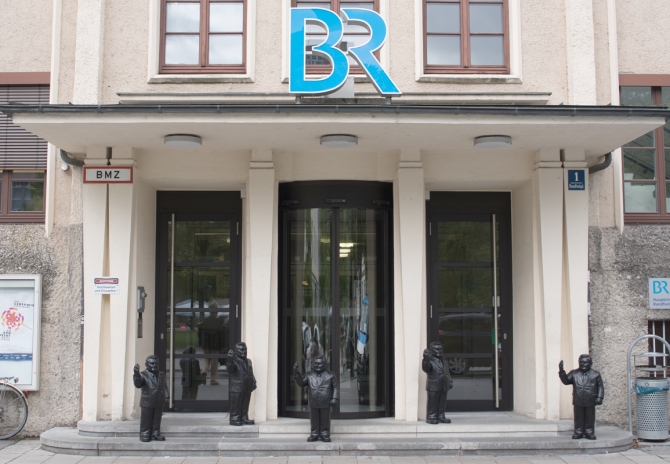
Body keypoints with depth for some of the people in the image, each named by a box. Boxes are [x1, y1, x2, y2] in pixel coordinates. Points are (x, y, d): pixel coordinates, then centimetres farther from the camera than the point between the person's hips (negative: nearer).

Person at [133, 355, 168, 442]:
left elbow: (164, 386, 24)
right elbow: (138, 384, -22)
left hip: (159, 403, 4)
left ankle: (155, 434, 17)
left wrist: (165, 396, 13)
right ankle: (145, 435, 10)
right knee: (146, 420, 1)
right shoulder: (144, 375, -4)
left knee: (157, 420, 8)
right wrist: (136, 374, -37)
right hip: (147, 403, -4)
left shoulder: (161, 375, 13)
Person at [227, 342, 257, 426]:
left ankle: (244, 419, 19)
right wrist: (230, 361, -36)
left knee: (245, 405, 11)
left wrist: (253, 382, 12)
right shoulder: (234, 360, -6)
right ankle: (234, 419, 5)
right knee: (236, 405, -2)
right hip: (237, 388, -7)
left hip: (247, 388, 7)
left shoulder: (248, 361, 16)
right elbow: (230, 371, -22)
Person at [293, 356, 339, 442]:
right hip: (313, 403, 2)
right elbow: (301, 382, 7)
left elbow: (335, 388, 6)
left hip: (325, 404, -2)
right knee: (314, 420, 6)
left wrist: (334, 398, -4)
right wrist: (296, 373, -5)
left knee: (325, 420, 5)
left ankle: (325, 435, 14)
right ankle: (314, 435, 16)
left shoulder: (330, 375, 3)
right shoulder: (309, 375, 8)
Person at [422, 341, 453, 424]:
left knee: (442, 403, 9)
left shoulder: (444, 361, 16)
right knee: (433, 403, -4)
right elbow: (425, 368, -27)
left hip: (443, 387, 6)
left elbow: (447, 372, 27)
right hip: (433, 387, -6)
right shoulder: (430, 361, -6)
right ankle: (431, 418, 4)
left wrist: (450, 381, 20)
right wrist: (426, 359, -42)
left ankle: (441, 417, 17)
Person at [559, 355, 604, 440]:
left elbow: (600, 386, 8)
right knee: (579, 418, 6)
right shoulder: (574, 373, 7)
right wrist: (561, 371, -12)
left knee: (590, 418, 5)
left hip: (590, 402, -1)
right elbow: (566, 381, 2)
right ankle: (578, 432, 14)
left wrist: (599, 397, -2)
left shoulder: (595, 374, 5)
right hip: (578, 402, 1)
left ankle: (590, 433, 16)